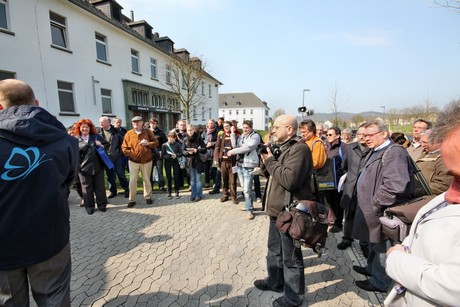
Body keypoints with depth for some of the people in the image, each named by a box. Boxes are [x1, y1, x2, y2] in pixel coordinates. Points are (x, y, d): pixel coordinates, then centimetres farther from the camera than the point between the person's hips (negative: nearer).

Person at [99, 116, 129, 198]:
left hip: (117, 156, -3)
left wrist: (120, 151, -5)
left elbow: (122, 142, 0)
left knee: (120, 173, 0)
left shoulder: (116, 131, -2)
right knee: (109, 175, 10)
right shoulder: (100, 132, 4)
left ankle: (127, 189, 12)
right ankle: (113, 191, 24)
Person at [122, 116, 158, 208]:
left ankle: (147, 197, 25)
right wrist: (130, 154, -9)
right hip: (133, 161, 0)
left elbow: (156, 143, 1)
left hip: (147, 161, 0)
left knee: (147, 180, 9)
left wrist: (148, 143, -16)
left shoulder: (148, 132, 2)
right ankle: (132, 200, 12)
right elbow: (124, 147, 2)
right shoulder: (129, 134, 2)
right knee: (132, 180, 0)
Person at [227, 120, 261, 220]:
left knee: (247, 189, -6)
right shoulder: (241, 136, 13)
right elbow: (235, 145, 2)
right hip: (240, 164, 7)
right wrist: (233, 133, -3)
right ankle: (247, 205, 30)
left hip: (249, 165, -7)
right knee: (244, 188, 15)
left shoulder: (255, 136, -8)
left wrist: (233, 151, -16)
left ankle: (250, 210, 6)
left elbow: (247, 148, -21)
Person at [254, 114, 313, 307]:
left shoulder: (299, 149, -19)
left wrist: (271, 160, -19)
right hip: (277, 209, 10)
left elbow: (289, 179, -31)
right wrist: (266, 160, -6)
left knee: (290, 256, 7)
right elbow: (268, 174, 14)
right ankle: (275, 281, 45)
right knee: (274, 249, 24)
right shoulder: (282, 147, 13)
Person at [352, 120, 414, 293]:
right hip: (373, 210, 10)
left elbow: (395, 185, -34)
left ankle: (379, 282, 26)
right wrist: (370, 204, 14)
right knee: (374, 243, 25)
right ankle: (371, 268, 44)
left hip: (383, 213, -9)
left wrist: (376, 204, -23)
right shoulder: (376, 151, 12)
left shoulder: (394, 152, -21)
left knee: (381, 247, 8)